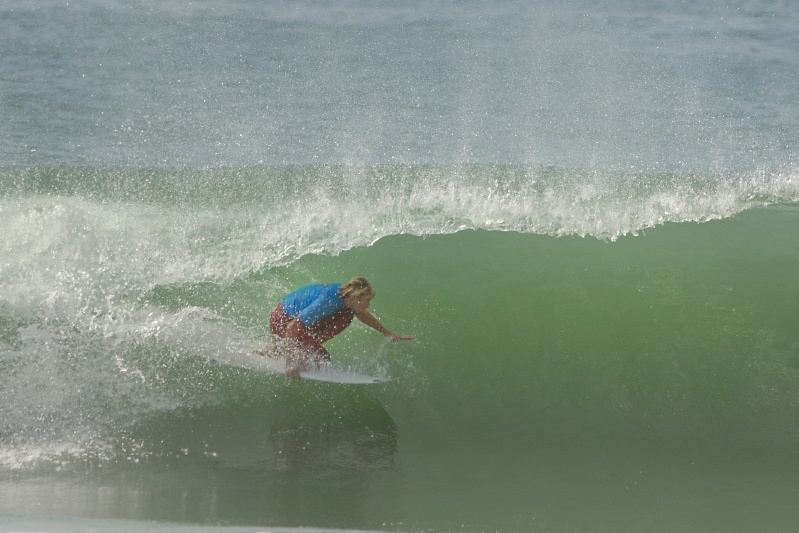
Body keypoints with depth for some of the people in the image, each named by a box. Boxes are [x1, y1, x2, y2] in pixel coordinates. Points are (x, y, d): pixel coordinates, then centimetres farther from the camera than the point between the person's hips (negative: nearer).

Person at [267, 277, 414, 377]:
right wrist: (291, 363, -31)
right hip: (281, 321, -8)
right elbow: (292, 327, -36)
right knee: (321, 356, -20)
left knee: (346, 316, -8)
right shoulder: (327, 301, -36)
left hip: (297, 315, 8)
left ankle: (310, 345, -1)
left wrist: (388, 333, 16)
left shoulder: (343, 293, -10)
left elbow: (362, 314, 14)